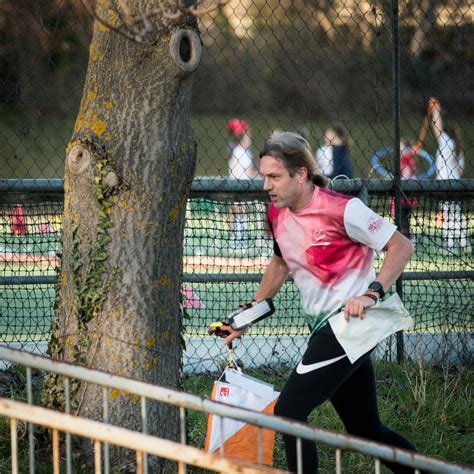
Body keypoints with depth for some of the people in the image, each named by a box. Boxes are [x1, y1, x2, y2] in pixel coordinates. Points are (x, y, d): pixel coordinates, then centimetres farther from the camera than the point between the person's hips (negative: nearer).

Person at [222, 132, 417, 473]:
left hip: (349, 322, -8)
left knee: (288, 412, -15)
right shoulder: (278, 214, 6)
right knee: (365, 428, 13)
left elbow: (402, 246, -13)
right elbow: (281, 263, 25)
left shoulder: (341, 209, -17)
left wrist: (371, 294, -25)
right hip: (324, 327, 8)